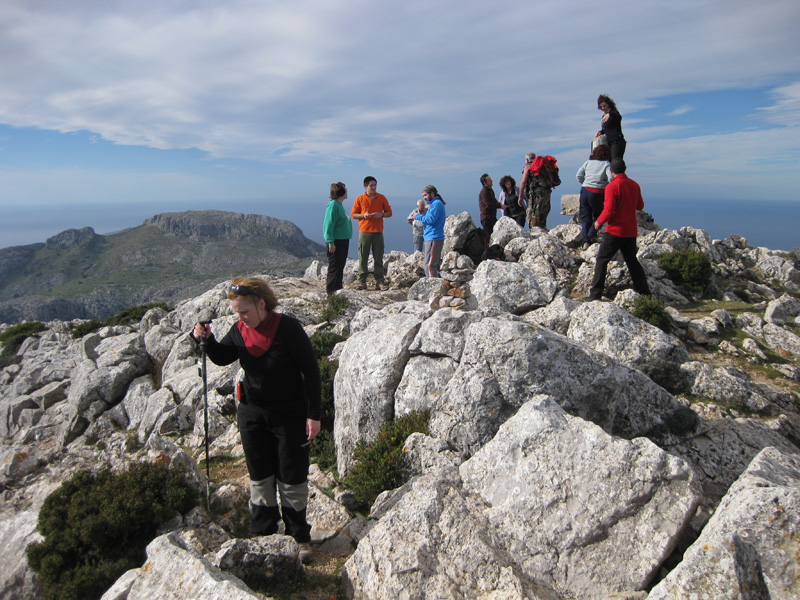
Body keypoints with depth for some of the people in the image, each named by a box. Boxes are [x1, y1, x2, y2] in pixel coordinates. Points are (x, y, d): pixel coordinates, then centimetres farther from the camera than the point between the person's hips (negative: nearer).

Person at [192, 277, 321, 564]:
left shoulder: (288, 328, -19)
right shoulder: (240, 330, -3)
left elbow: (311, 371, -16)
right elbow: (222, 357, 4)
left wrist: (313, 414, -15)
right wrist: (207, 339, -17)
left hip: (290, 416, -5)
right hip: (252, 415, 5)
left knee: (292, 479, 7)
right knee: (260, 478, 15)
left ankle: (299, 537, 26)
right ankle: (263, 535, 32)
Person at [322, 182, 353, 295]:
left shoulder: (339, 205, 15)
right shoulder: (333, 205, -14)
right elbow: (329, 224, -18)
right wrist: (330, 242, -22)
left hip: (343, 240, 9)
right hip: (336, 241, -9)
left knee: (340, 266, 14)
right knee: (334, 267, -5)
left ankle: (338, 288, 23)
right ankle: (331, 290, 1)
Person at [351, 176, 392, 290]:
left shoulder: (381, 198, 8)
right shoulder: (359, 199, 5)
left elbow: (389, 212, 12)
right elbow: (353, 214, 7)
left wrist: (382, 214, -9)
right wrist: (363, 215, -11)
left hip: (378, 232, 1)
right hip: (364, 232, -1)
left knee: (378, 258, 2)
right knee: (363, 258, -1)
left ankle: (379, 282, 6)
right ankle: (362, 282, 5)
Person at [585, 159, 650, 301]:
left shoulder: (612, 187, -14)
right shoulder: (634, 185, 6)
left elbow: (609, 210, -19)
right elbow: (640, 206, 15)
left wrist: (599, 222, -3)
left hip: (615, 230, -6)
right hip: (631, 230, 6)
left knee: (602, 260, 0)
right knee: (631, 259, 18)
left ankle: (595, 293, -3)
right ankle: (643, 290, 22)